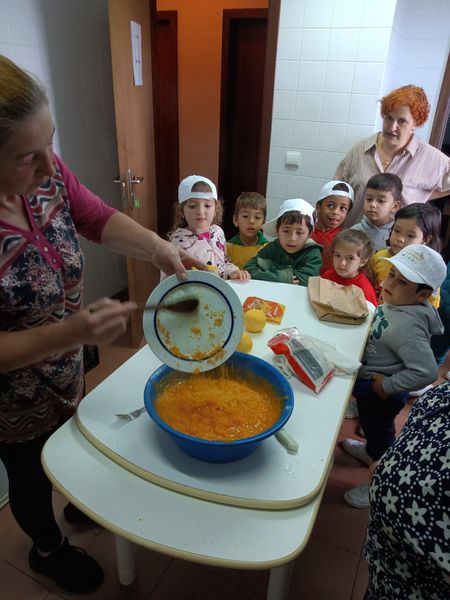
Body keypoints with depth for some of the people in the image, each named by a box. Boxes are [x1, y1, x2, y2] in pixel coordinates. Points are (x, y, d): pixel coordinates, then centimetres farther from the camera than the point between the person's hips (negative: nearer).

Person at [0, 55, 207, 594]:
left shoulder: (45, 173, -19)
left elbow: (99, 220, -6)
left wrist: (157, 247, -22)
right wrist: (72, 331, -40)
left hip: (68, 368, 6)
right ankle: (47, 549, 57)